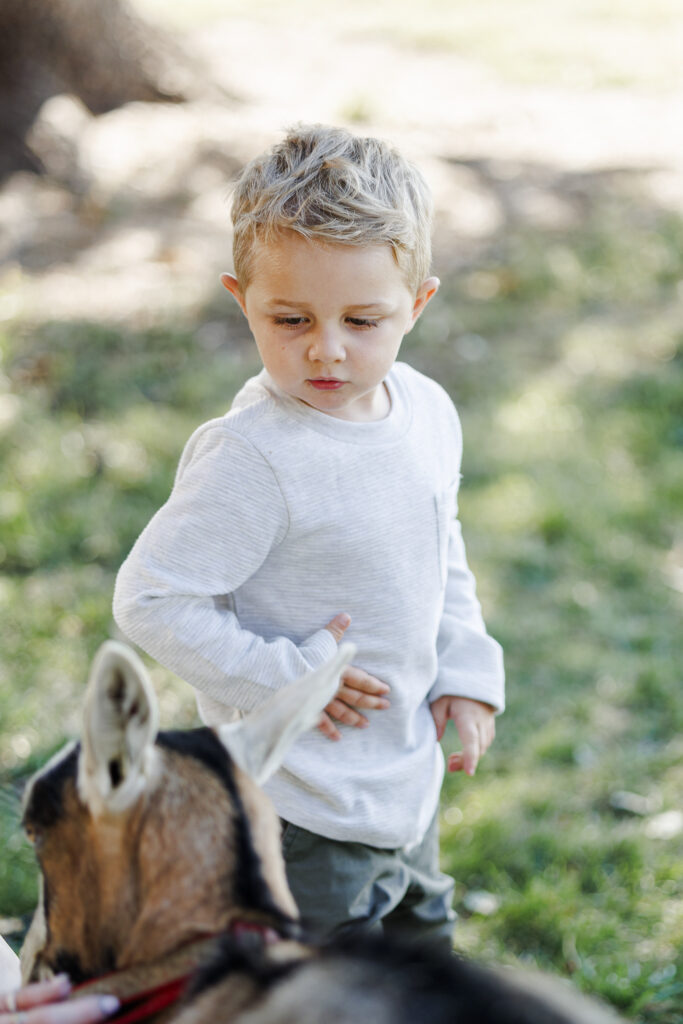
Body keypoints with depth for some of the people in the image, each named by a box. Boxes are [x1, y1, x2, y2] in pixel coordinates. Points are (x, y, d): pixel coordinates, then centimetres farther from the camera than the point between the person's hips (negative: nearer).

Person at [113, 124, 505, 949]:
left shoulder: (428, 413, -3)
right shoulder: (250, 459, -27)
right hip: (302, 810, -7)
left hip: (406, 779, 8)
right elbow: (151, 601, -24)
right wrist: (280, 677, -23)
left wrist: (466, 672, 4)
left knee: (421, 951, 27)